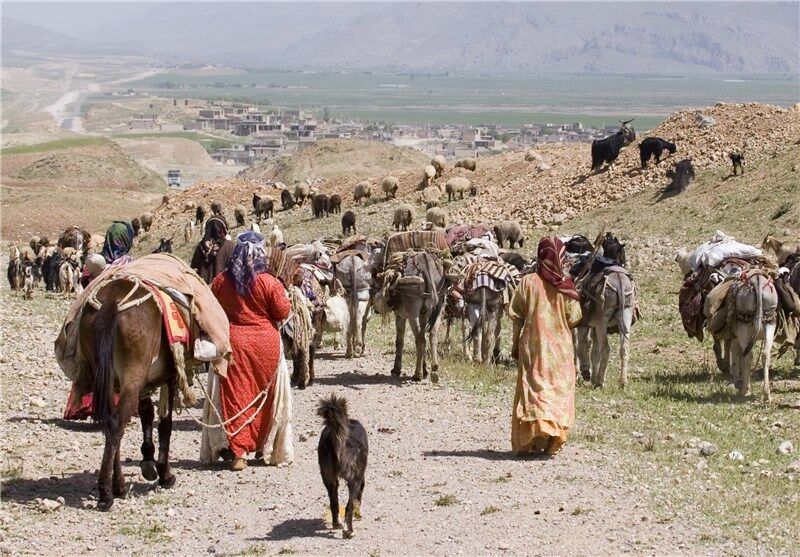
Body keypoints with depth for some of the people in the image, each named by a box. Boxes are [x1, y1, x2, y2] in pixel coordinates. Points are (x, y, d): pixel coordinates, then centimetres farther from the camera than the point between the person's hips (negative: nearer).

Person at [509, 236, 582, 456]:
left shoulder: (528, 282, -5)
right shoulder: (566, 285, -4)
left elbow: (517, 316, -2)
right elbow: (574, 318, -4)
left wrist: (515, 345, 8)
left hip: (532, 346, 0)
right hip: (561, 347, 0)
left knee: (533, 389, 3)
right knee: (559, 392, 8)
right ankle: (553, 440, 0)